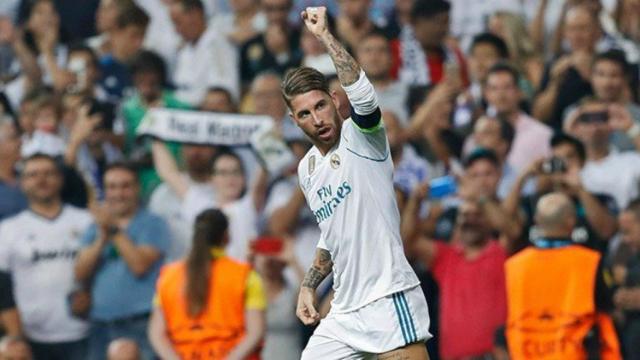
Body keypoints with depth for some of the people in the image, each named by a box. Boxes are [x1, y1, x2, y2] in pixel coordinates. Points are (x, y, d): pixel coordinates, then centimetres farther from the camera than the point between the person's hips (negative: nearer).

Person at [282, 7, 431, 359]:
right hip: (344, 313, 8)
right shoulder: (307, 169, 16)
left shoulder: (360, 138, -6)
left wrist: (323, 34, -25)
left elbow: (363, 95, -29)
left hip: (389, 301, -8)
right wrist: (309, 285, 19)